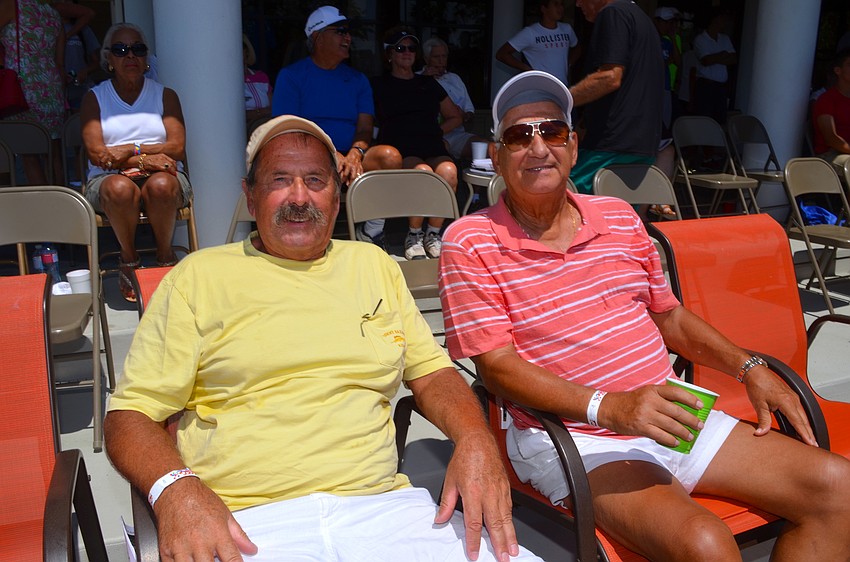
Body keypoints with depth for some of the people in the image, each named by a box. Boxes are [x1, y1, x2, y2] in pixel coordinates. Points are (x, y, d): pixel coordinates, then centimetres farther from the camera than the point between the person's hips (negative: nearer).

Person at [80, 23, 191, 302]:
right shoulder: (94, 98, 12)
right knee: (120, 188, -37)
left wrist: (131, 149, -12)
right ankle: (129, 258, -12)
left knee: (161, 185, -37)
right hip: (109, 178, 0)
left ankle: (165, 254, -13)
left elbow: (177, 148, 0)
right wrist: (143, 160, -16)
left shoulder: (165, 95, 14)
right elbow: (96, 154, -2)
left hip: (162, 176, 0)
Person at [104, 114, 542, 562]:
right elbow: (130, 413, 5)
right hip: (244, 524, -2)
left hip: (382, 506, 3)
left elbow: (431, 372, 19)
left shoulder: (374, 265, 21)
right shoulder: (199, 276, 9)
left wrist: (476, 440, -2)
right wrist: (175, 489, -16)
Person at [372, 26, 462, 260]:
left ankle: (433, 234, -20)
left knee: (448, 170, -35)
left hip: (434, 149, 3)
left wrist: (434, 131, 16)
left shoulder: (428, 83, 28)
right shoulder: (380, 85, 20)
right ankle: (414, 236, -22)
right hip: (400, 152, -3)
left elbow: (456, 117, 33)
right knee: (423, 171, -38)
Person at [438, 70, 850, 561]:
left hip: (669, 419, 7)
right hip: (569, 436, -6)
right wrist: (608, 407, -25)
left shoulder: (620, 217, 12)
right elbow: (497, 366, -13)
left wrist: (748, 368, 7)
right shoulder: (470, 243, -6)